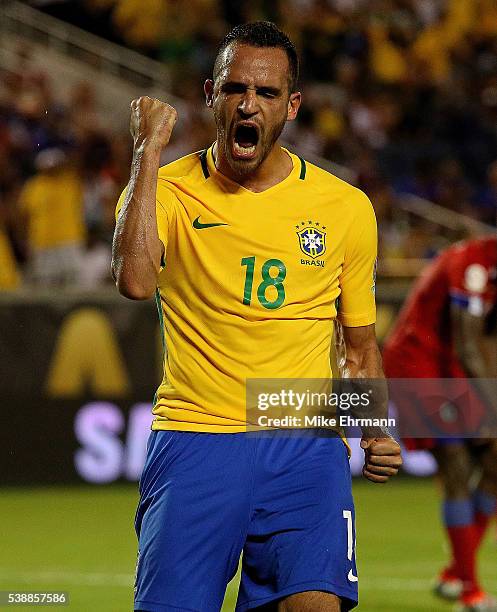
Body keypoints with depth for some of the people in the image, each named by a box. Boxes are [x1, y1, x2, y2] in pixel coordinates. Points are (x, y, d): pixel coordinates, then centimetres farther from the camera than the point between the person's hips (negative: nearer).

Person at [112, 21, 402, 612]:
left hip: (305, 444, 1)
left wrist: (375, 431, 1)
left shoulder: (347, 207, 9)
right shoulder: (167, 190, 3)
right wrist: (148, 150, -15)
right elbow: (134, 281, -20)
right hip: (193, 436, -1)